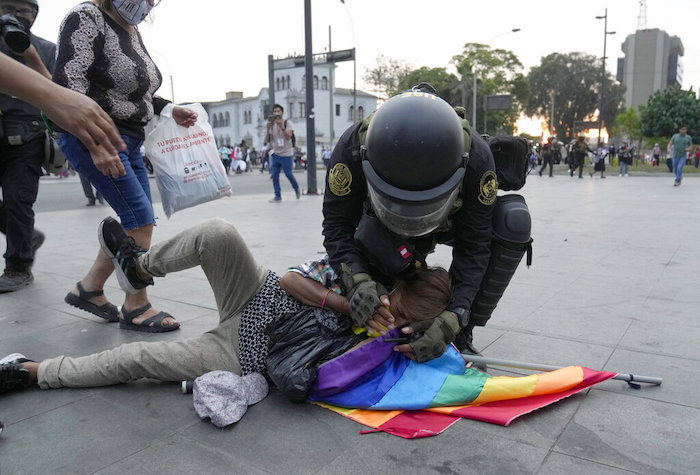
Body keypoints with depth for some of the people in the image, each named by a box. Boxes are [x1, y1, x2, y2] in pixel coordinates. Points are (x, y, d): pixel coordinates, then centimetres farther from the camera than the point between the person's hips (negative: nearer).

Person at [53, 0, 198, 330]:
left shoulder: (132, 30, 13)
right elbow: (68, 84, -21)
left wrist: (168, 110, 7)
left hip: (129, 140, 9)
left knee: (137, 221, 8)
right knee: (141, 220, -12)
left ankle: (89, 288, 21)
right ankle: (136, 306, 1)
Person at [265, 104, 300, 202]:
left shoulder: (287, 123, -6)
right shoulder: (272, 124, 6)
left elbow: (288, 137, -21)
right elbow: (267, 140, 2)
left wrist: (281, 127, -33)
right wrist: (268, 129, -14)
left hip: (286, 154, -4)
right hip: (276, 154, 4)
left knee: (288, 174, 1)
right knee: (274, 175, -2)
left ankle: (297, 189, 27)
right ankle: (277, 196, 5)